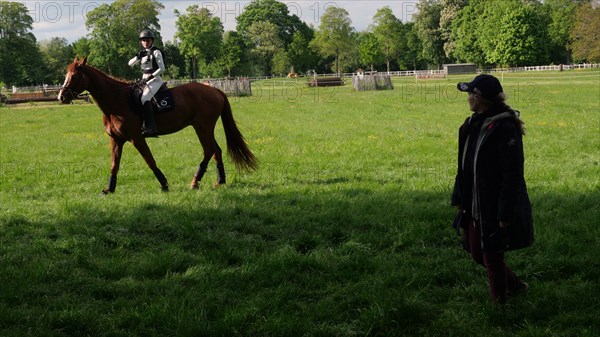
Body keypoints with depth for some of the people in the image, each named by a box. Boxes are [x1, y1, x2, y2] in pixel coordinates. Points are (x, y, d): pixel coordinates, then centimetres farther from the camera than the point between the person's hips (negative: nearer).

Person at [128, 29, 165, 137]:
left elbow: (162, 68, -11)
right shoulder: (143, 53, 17)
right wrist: (138, 56, -8)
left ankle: (151, 127, -35)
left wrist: (151, 76, -20)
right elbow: (130, 63, 10)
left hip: (155, 80, -9)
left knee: (145, 99, -28)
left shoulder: (156, 52, -4)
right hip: (145, 80, 9)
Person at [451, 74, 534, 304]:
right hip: (476, 208, 9)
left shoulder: (504, 128, -20)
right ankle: (515, 286, 38)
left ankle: (499, 302, 22)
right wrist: (459, 199, 14)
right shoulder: (472, 125, 6)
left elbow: (512, 175, -20)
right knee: (477, 254, 17)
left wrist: (505, 215, -20)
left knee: (492, 258, 3)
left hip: (496, 209, -9)